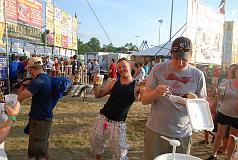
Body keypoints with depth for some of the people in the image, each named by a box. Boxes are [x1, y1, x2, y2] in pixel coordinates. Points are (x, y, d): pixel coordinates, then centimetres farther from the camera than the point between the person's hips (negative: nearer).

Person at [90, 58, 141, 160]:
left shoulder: (136, 85, -5)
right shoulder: (113, 82, 4)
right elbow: (98, 95, 8)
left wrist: (140, 90, -36)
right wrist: (95, 84, -9)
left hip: (118, 123, -3)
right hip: (103, 118, 4)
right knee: (95, 143, 18)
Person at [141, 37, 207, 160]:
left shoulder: (198, 75, -2)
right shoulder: (158, 69, -7)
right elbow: (144, 100, -3)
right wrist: (155, 93, -24)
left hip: (183, 134, 2)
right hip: (156, 131, -1)